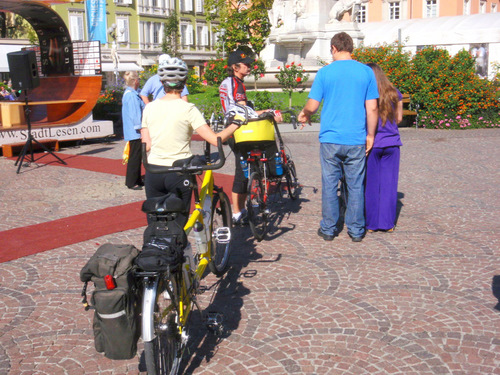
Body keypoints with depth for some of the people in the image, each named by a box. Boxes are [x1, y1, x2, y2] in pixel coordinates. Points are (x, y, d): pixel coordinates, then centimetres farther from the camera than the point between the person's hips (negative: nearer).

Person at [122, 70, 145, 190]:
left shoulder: (128, 93, 17)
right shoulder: (132, 95, -17)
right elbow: (135, 114, -21)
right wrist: (140, 127, -21)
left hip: (132, 132, 11)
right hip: (135, 132, -11)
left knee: (137, 156, 16)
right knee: (135, 156, -6)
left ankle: (137, 180, 24)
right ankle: (131, 182, -1)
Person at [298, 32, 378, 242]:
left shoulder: (325, 72, -3)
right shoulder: (366, 72, 1)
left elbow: (312, 106, -4)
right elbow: (372, 108, 1)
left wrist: (304, 115, 18)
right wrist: (370, 135, 11)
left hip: (330, 139, -1)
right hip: (357, 140, 1)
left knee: (329, 184, 9)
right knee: (356, 185, 9)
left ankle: (328, 229, 17)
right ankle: (356, 230, 16)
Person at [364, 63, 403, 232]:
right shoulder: (395, 94, 4)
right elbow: (399, 118, 11)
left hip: (371, 144, -3)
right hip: (392, 143, 3)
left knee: (370, 184, 7)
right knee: (389, 183, 10)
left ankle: (370, 224, 14)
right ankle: (388, 223, 16)